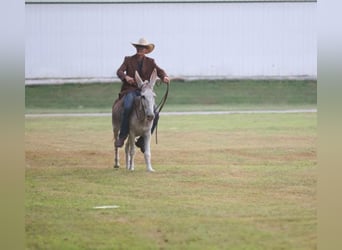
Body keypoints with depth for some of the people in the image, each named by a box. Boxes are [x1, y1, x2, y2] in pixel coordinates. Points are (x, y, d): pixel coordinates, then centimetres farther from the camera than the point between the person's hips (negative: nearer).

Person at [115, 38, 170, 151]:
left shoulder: (150, 62, 13)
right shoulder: (128, 60, 9)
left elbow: (159, 71, -1)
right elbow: (119, 71, -5)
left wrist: (164, 77, -26)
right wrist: (126, 77, -28)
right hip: (130, 90, -3)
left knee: (155, 115, -15)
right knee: (127, 108, -34)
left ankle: (142, 140, 0)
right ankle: (122, 137, -23)